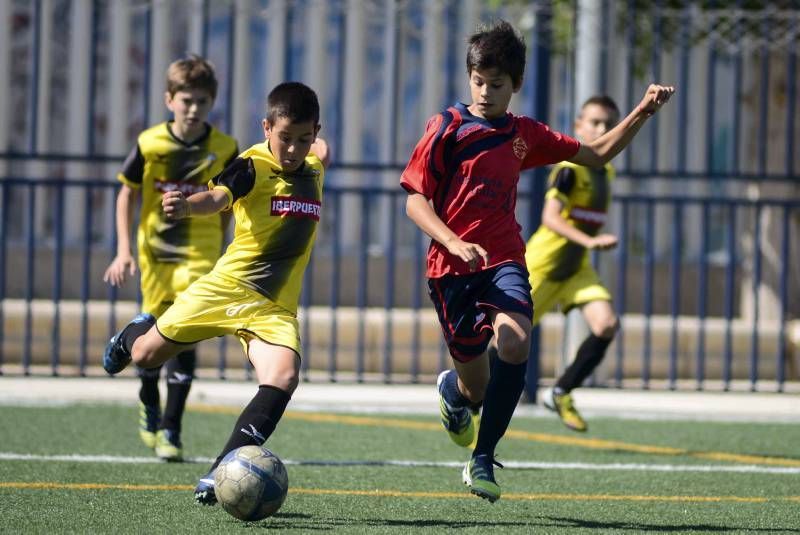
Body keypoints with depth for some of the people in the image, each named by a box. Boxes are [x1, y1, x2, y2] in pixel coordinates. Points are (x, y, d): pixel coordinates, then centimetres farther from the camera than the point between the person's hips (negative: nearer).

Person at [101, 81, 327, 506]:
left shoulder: (313, 170, 6)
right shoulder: (252, 166, -13)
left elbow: (319, 153, 35)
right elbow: (216, 198, -36)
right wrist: (186, 206, -52)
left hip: (275, 308, 3)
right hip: (227, 287, -3)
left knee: (283, 377, -23)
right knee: (146, 356, 9)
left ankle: (219, 478, -24)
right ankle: (134, 334, 50)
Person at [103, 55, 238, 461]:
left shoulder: (223, 149, -7)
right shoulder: (150, 144, -8)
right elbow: (127, 194, 3)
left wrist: (220, 254, 11)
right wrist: (124, 250, -4)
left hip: (199, 254, -1)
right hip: (154, 252, 1)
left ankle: (170, 429, -9)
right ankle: (148, 403, 41)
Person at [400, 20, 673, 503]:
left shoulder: (525, 134, 12)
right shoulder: (447, 129, -1)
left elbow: (596, 155, 22)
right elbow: (416, 201, -5)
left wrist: (643, 111, 10)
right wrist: (454, 243, -21)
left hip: (504, 262, 2)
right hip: (452, 266, -2)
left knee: (515, 342, -29)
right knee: (477, 386, 5)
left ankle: (482, 460, -18)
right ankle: (452, 390, 47)